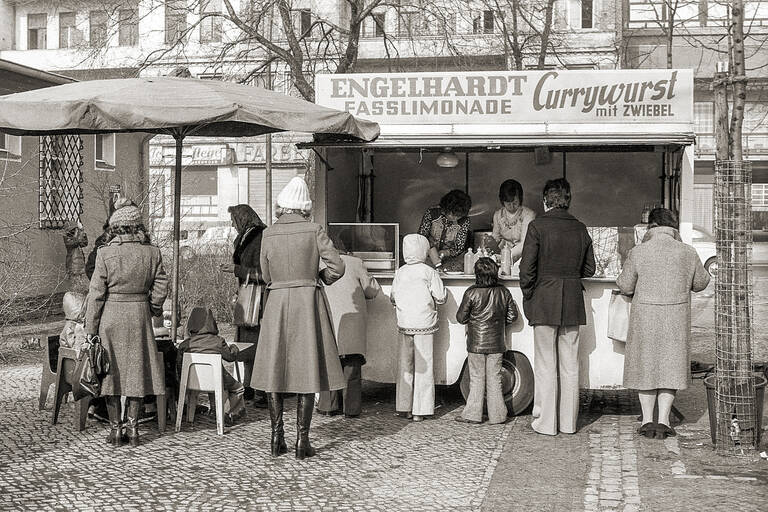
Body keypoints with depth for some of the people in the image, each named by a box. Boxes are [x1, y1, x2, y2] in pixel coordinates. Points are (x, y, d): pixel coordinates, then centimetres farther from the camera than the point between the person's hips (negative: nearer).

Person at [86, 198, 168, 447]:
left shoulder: (105, 253, -11)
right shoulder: (152, 252, -5)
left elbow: (96, 294, -8)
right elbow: (160, 288, 2)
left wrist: (90, 328, -2)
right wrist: (153, 310, 21)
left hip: (111, 316, -2)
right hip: (140, 316, 2)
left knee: (111, 370, 8)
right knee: (136, 370, 12)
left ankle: (115, 429, 12)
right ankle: (133, 428, 14)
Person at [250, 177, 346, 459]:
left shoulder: (268, 234, 2)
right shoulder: (315, 231, -4)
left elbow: (266, 276, 8)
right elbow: (337, 267, -8)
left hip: (276, 303, 2)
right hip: (308, 301, -2)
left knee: (275, 370, 10)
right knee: (308, 370, 2)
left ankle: (276, 438, 10)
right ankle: (302, 441, 1)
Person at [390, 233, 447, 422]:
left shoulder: (400, 272, 3)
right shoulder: (429, 272, -6)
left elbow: (393, 298, 9)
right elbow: (441, 297, -7)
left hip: (404, 323, 3)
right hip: (424, 324, -3)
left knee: (405, 366, 10)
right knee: (423, 367, 2)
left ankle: (404, 408, 12)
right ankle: (419, 411, 2)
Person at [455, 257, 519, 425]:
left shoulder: (471, 293, -12)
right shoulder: (503, 292, -2)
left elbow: (461, 318, -7)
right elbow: (513, 316, 5)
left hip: (476, 344, -3)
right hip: (496, 344, 3)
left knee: (477, 379, 5)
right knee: (494, 379, 10)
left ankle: (472, 415, 8)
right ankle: (497, 415, 11)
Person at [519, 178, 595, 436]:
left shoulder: (538, 226, -8)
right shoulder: (580, 229, 5)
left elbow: (527, 267, -11)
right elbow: (589, 269, 11)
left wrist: (528, 295, 2)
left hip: (544, 301, -4)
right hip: (573, 303, 4)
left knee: (545, 364, 3)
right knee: (570, 365, 10)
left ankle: (545, 422, 7)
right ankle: (568, 422, 16)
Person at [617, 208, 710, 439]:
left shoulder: (638, 252, -9)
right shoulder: (687, 252, -3)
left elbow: (625, 286, -2)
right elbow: (700, 283, 10)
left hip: (645, 317, -1)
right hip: (677, 316, 1)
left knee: (646, 365, 11)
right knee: (671, 365, 11)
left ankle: (647, 420, 12)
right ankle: (663, 420, 8)